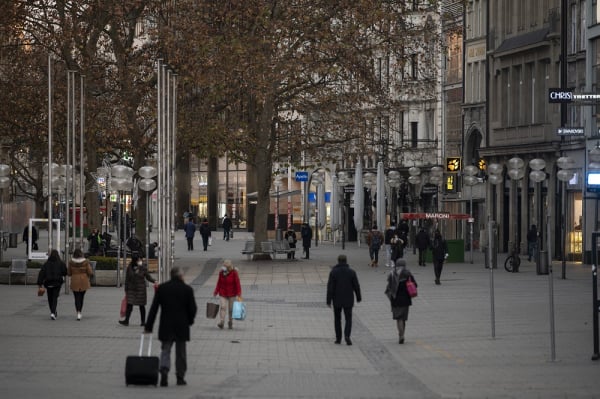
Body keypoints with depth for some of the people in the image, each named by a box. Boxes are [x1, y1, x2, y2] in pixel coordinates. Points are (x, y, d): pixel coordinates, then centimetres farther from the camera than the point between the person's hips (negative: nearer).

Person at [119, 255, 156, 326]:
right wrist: (126, 290, 4)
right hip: (131, 289, 0)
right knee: (129, 304, -6)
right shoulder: (129, 268, -2)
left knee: (141, 306, 5)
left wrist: (154, 281, -12)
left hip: (141, 289, 0)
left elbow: (148, 277, 6)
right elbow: (127, 279, 3)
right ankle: (126, 321, -2)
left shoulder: (143, 268, -3)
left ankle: (143, 321, 12)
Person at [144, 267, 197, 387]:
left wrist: (148, 326, 3)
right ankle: (180, 377, 14)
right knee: (181, 353, 11)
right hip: (182, 326, 0)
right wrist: (189, 321, 16)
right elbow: (193, 308, -3)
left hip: (165, 327, 0)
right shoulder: (187, 289, -5)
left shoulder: (161, 288, -1)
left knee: (165, 351, 3)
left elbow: (154, 308, -1)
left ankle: (164, 371, -21)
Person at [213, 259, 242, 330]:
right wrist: (216, 292, 8)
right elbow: (219, 283, 7)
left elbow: (237, 284, -11)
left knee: (231, 308, 6)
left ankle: (230, 323, 21)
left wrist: (239, 294, -16)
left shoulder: (234, 273, -11)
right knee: (223, 306, -16)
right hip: (223, 293, 1)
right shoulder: (221, 272, -2)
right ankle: (221, 322, -23)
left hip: (232, 294, -1)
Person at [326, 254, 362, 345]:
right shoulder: (351, 272, -4)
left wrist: (329, 300, -5)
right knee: (348, 318, 5)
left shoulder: (333, 272, -7)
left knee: (337, 318, 14)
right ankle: (347, 335, -17)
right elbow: (356, 286, 0)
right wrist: (359, 297, 14)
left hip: (337, 300, 0)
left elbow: (330, 287, -9)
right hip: (348, 300, 0)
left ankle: (338, 338, 16)